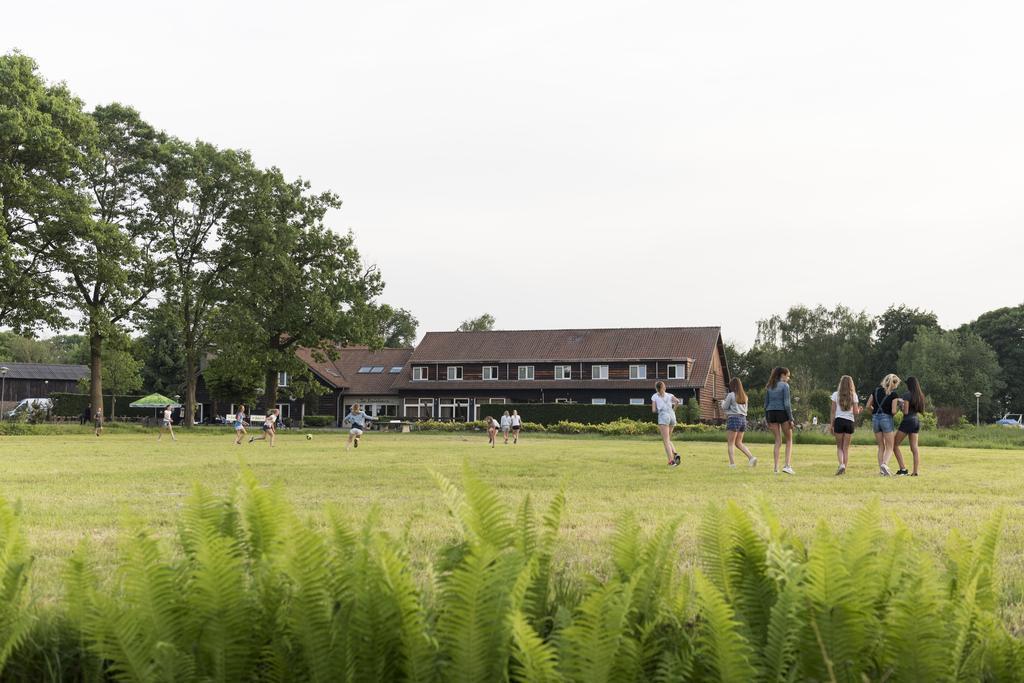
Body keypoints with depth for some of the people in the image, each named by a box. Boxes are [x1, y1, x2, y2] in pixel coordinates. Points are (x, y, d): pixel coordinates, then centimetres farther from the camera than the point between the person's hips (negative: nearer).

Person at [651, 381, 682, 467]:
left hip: (663, 416, -4)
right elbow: (677, 401, 1)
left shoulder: (654, 396, 12)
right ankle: (675, 454, -5)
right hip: (672, 416, 4)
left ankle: (671, 460, -18)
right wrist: (673, 408, 19)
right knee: (668, 439, 19)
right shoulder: (669, 395, 19)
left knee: (666, 441, -5)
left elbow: (653, 410, 5)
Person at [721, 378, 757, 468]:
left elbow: (724, 407, 0)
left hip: (734, 418, -7)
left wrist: (723, 401, 22)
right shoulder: (744, 396, 13)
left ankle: (732, 462, -11)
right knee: (739, 443, 14)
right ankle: (751, 457, -2)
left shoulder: (731, 395, -6)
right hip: (743, 419, 7)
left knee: (731, 443, -2)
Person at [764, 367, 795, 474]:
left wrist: (767, 420, 16)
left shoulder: (769, 387, 12)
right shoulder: (785, 385, -6)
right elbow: (787, 403, -13)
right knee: (789, 440, 6)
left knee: (778, 441, 10)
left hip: (771, 413, 5)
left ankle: (776, 467, 4)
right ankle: (788, 465, -6)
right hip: (782, 413, -5)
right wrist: (791, 419, -11)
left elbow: (766, 404, 12)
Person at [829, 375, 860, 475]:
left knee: (839, 447, 7)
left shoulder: (836, 394, 0)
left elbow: (833, 411, 0)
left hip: (839, 421, -1)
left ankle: (841, 464, -16)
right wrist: (859, 410, 21)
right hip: (850, 422, 1)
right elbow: (856, 412, -1)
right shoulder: (853, 396, 1)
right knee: (846, 448, 8)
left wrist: (831, 424, 5)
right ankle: (844, 468, 6)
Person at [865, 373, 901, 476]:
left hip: (875, 418, 5)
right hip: (886, 418, -4)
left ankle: (881, 469, 9)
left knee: (881, 447, 14)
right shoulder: (893, 393, -5)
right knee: (889, 447, 2)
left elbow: (868, 406, 7)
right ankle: (885, 464, -23)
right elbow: (893, 411, -10)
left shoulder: (876, 390, 8)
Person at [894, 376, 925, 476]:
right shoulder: (920, 396, 9)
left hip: (908, 421, -7)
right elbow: (921, 410, 16)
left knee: (895, 445, 3)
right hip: (917, 420, 7)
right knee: (914, 448, 5)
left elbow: (906, 412, -16)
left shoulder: (907, 395, -12)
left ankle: (903, 468, -5)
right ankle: (915, 471, -1)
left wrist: (901, 406, 4)